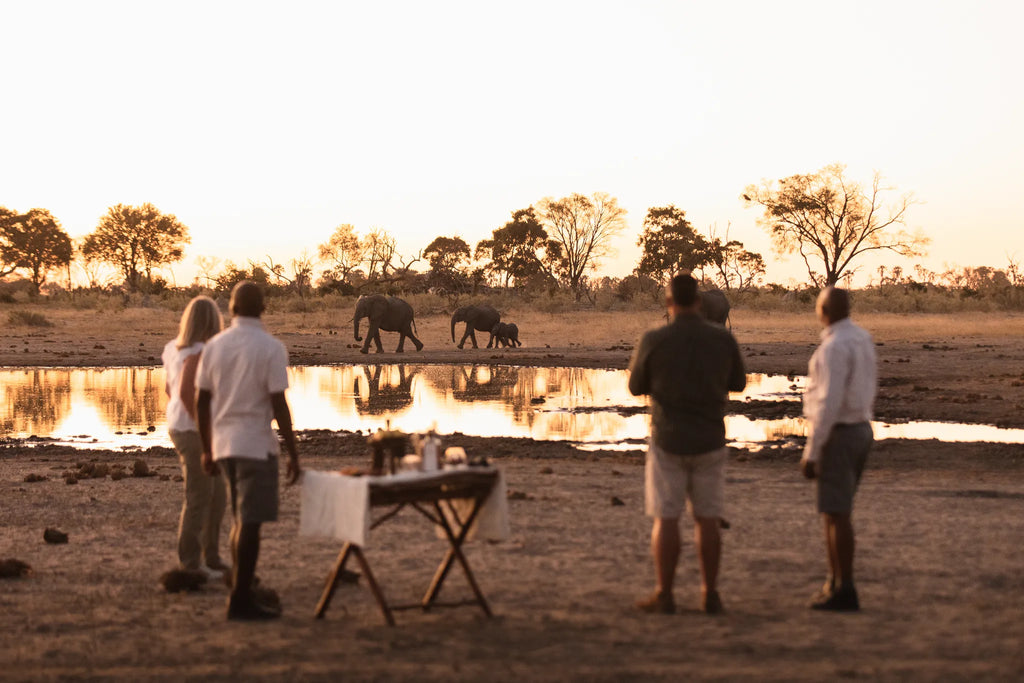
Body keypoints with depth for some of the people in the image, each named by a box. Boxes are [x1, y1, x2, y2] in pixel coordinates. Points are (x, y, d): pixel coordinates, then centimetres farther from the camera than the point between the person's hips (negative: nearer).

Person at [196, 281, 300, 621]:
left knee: (240, 521, 16)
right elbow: (279, 405, -13)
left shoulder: (214, 346, 5)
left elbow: (201, 402, 8)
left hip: (223, 444, 6)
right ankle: (241, 601, 0)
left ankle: (243, 593, 20)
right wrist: (293, 453, -7)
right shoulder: (271, 348, -10)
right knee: (250, 523, -2)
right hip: (256, 445, -6)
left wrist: (207, 449, 17)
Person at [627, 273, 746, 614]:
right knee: (707, 519, 10)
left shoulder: (654, 340, -11)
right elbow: (738, 383, 11)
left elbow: (636, 386, 2)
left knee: (666, 520, 3)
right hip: (710, 441, 2)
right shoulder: (723, 339, -4)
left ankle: (664, 596, 4)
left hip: (668, 441, -2)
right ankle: (710, 594, 13)